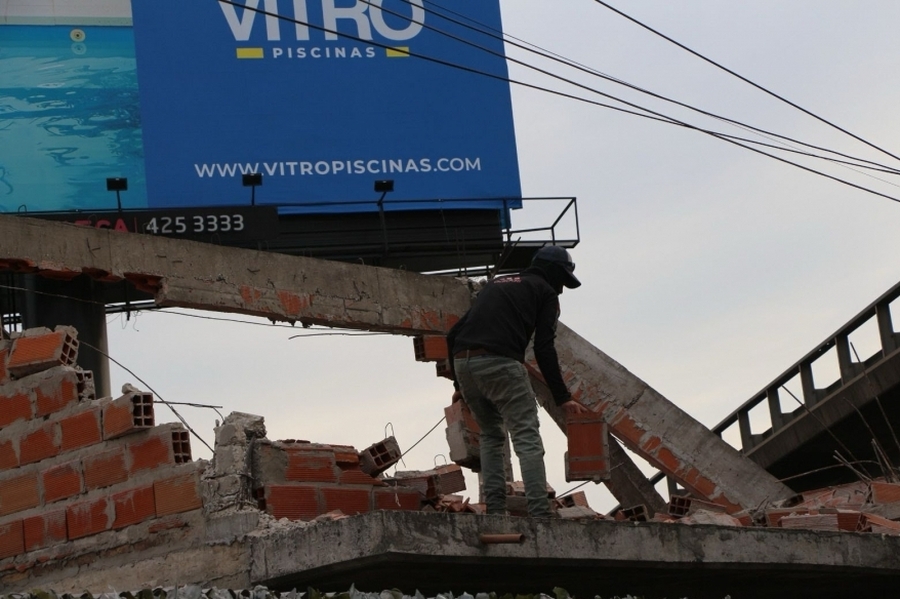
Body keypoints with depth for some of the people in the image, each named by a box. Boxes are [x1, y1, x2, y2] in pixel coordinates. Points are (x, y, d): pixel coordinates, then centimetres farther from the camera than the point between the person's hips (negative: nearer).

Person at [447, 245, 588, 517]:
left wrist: (459, 384, 32)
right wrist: (562, 398, 3)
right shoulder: (545, 292, 14)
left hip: (463, 362, 6)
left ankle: (495, 510, 11)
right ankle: (540, 515, -16)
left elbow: (453, 334, 27)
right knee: (527, 439, -5)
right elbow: (544, 348, 1)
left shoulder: (495, 284, 32)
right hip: (500, 362, -6)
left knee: (491, 435, 22)